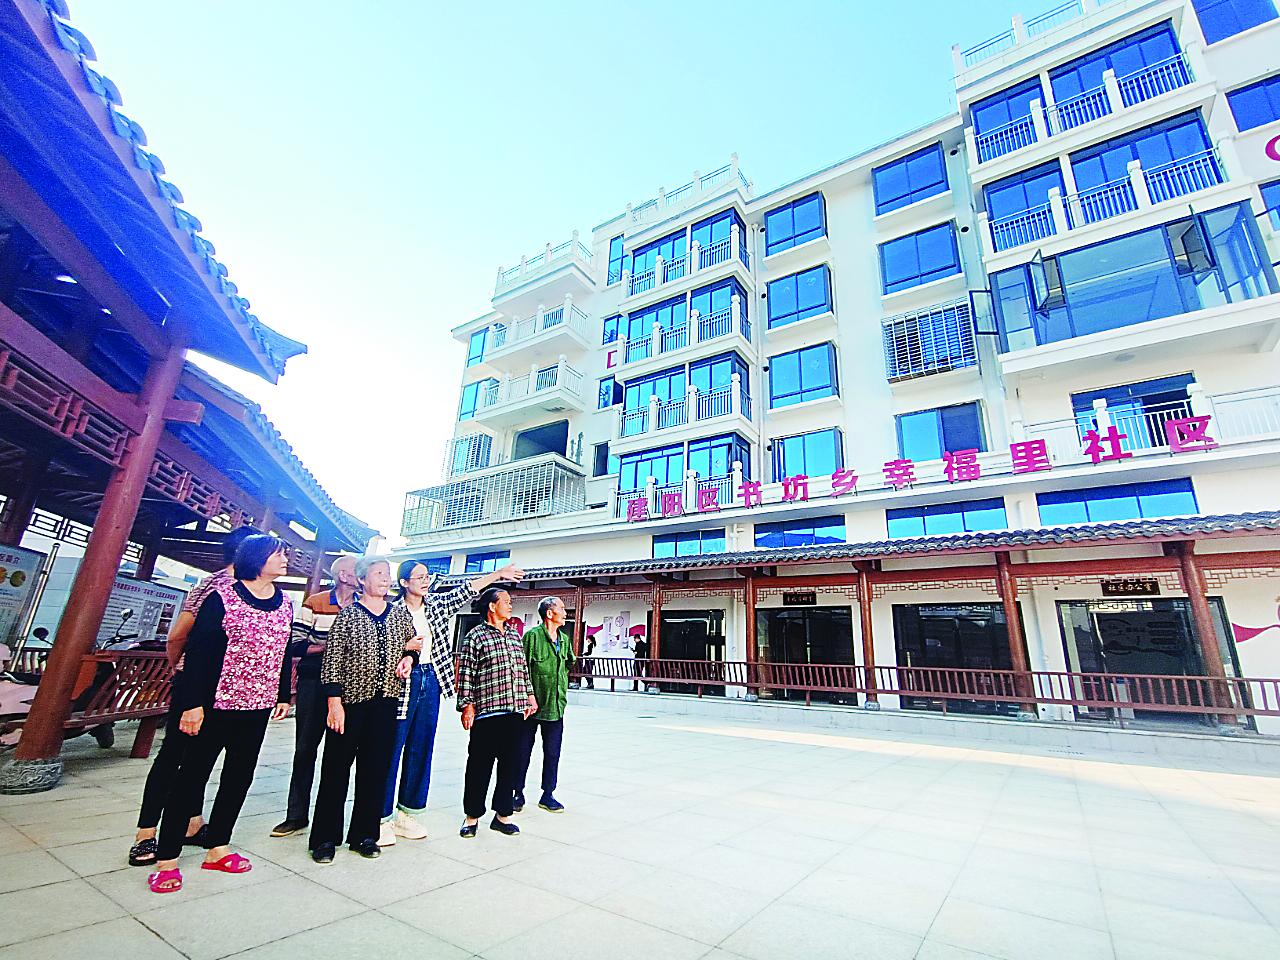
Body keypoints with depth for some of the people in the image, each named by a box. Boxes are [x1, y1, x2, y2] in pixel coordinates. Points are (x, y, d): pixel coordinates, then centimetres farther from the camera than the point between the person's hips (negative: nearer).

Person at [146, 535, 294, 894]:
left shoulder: (285, 605, 5)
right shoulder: (222, 598, -12)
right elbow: (198, 650, -13)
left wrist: (283, 696, 14)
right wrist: (193, 702, -15)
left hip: (258, 706, 6)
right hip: (216, 704, -6)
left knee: (240, 776, 14)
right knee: (192, 777, 6)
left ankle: (217, 849, 30)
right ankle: (167, 860, 21)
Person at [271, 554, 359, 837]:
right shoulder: (315, 603, -5)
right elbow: (295, 645, -5)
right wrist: (328, 647, -17)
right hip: (314, 683, -1)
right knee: (305, 748, 9)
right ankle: (297, 815, 24)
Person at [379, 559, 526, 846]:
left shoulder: (437, 604, 8)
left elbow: (467, 591, 4)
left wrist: (498, 574, -1)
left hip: (431, 681, 6)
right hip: (404, 680, -6)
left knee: (421, 749, 12)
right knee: (391, 750, 1)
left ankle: (407, 812, 25)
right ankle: (382, 817, 14)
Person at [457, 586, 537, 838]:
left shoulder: (515, 635, 15)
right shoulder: (475, 636, -4)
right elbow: (465, 674, -6)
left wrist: (529, 696, 16)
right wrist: (467, 705, -10)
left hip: (515, 711, 6)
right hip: (487, 712, -6)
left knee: (511, 763, 10)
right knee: (480, 765, 6)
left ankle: (502, 814, 24)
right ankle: (472, 816, 23)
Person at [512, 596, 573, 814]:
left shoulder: (565, 639, 8)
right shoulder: (533, 636, -13)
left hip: (556, 706, 6)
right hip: (532, 704, -5)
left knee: (552, 753, 12)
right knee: (523, 751, 9)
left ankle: (548, 795, 26)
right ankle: (518, 794, 25)